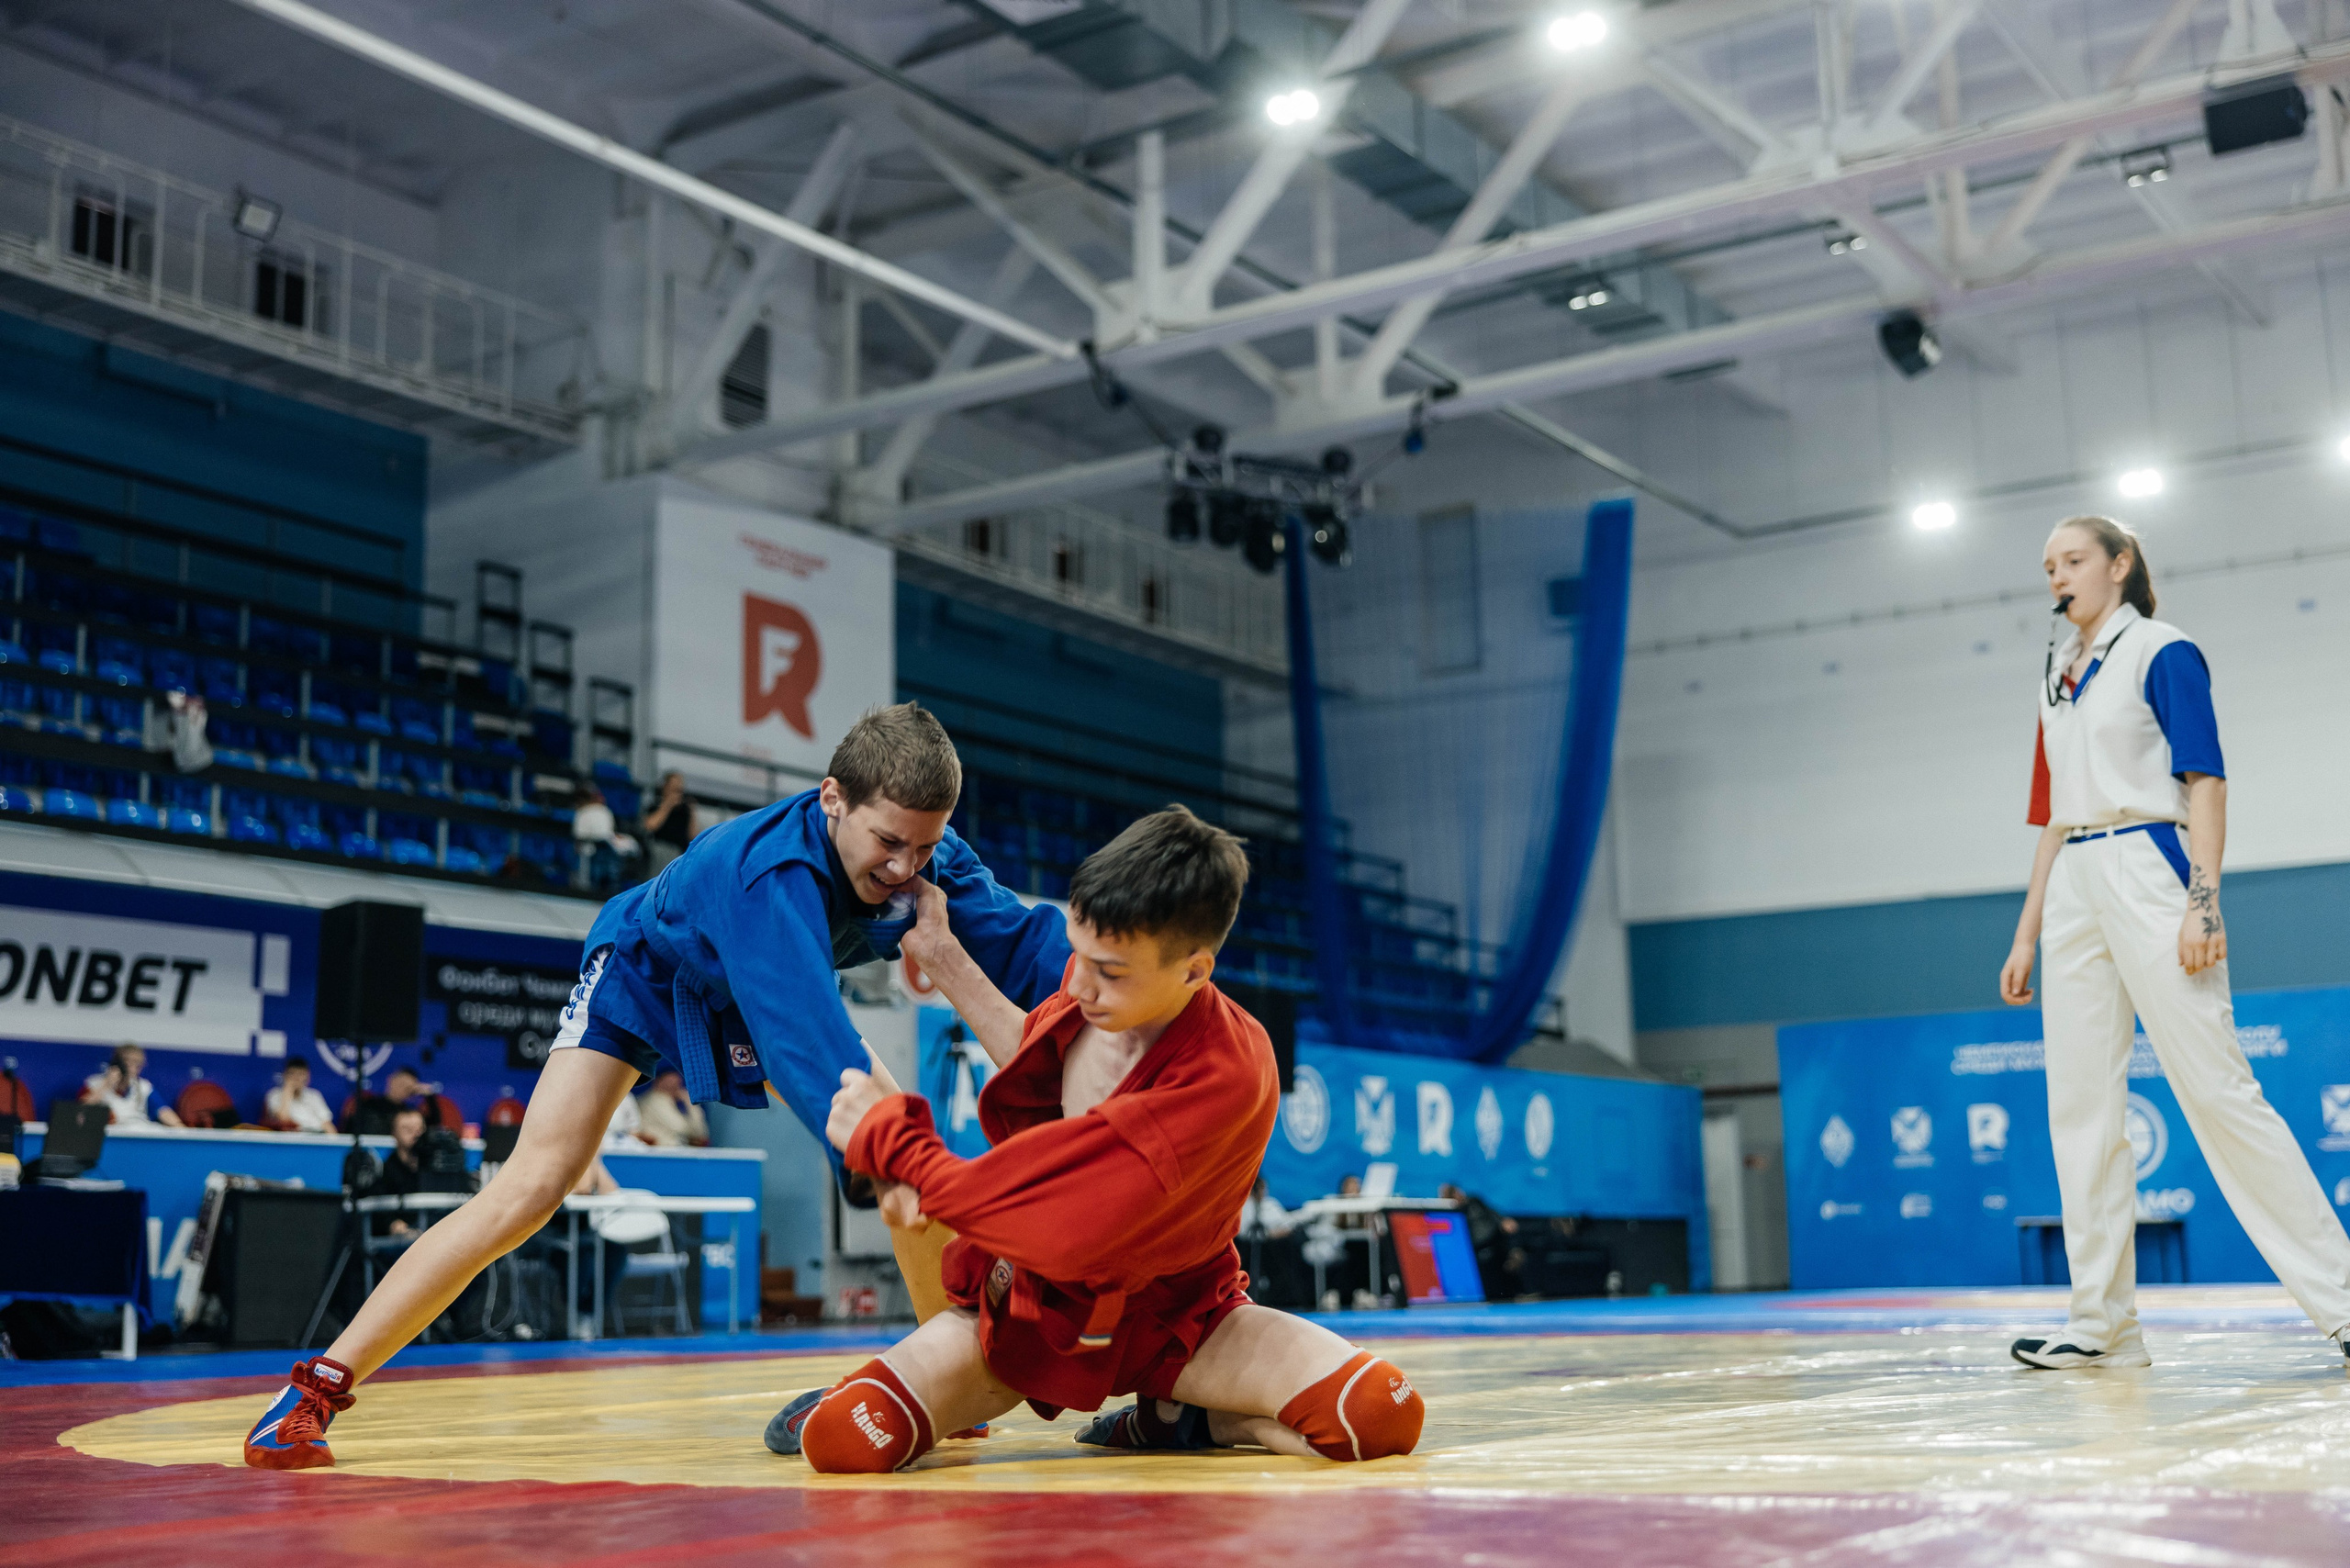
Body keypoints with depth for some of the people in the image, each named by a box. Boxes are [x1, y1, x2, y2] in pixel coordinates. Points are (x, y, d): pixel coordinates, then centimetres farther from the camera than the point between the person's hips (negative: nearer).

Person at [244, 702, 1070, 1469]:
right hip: (644, 974, -5)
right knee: (532, 1186, -19)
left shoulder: (928, 856, -26)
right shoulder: (770, 867, -44)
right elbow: (808, 1037, -53)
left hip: (773, 992, 6)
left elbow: (1023, 947, -31)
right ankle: (316, 1390, -11)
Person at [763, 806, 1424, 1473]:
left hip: (1164, 1318, -3)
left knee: (1384, 1416, -27)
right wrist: (941, 956, 14)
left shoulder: (1225, 1079, -32)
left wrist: (888, 1137, -20)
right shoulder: (1095, 987, -11)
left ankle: (1172, 1418, 1)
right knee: (842, 1439, -25)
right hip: (1026, 1300, 3)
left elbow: (1058, 1230, -31)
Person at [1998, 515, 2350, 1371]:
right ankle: (2102, 1323, 9)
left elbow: (2205, 781, -8)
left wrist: (2203, 901, -18)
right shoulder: (2058, 679, 19)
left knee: (2218, 1090, -11)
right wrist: (2027, 932, 18)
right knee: (2080, 1110, 4)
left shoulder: (2162, 652, 0)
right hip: (2073, 887, 7)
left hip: (2147, 870, -7)